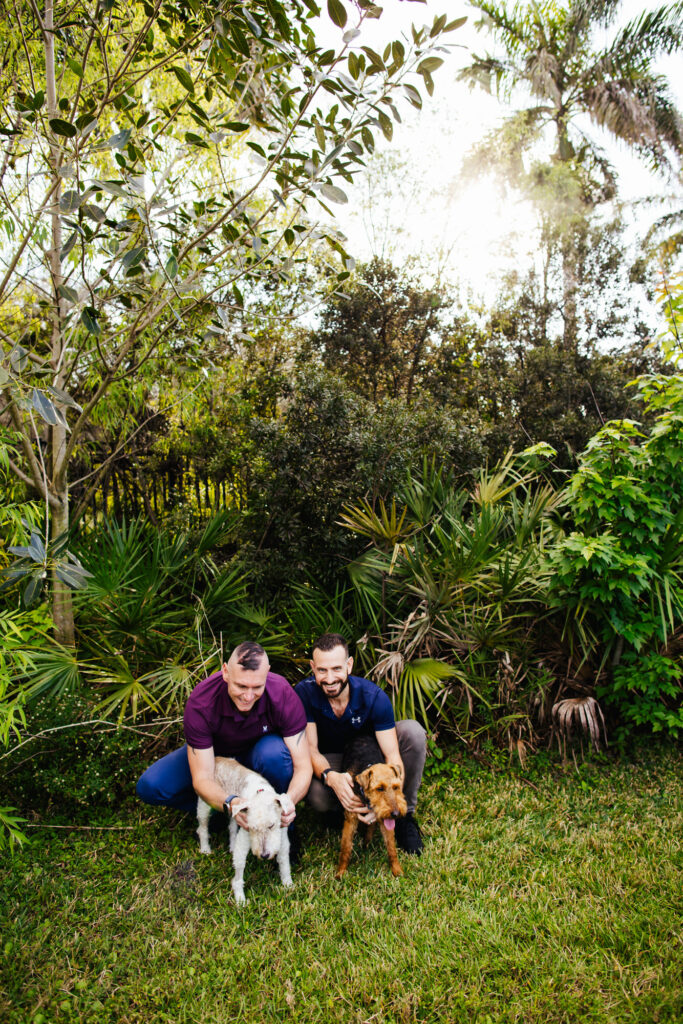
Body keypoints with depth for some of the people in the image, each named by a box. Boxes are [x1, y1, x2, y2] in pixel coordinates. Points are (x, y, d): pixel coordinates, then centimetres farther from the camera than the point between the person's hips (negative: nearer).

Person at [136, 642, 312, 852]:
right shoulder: (200, 702, -33)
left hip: (256, 755, 0)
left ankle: (281, 826, -10)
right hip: (213, 754, 1)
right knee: (150, 786, -21)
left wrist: (289, 800, -49)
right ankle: (212, 813, 1)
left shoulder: (283, 695, -32)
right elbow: (201, 779, -30)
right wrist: (231, 804, -51)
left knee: (275, 752, -37)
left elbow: (303, 766, -28)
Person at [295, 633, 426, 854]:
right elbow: (310, 749, -24)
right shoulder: (304, 693, -25)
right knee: (317, 796, -36)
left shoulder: (374, 697, -26)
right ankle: (341, 809, 3)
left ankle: (405, 813, -10)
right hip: (330, 761, -1)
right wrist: (331, 777, -47)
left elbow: (392, 755, -28)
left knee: (413, 731, -28)